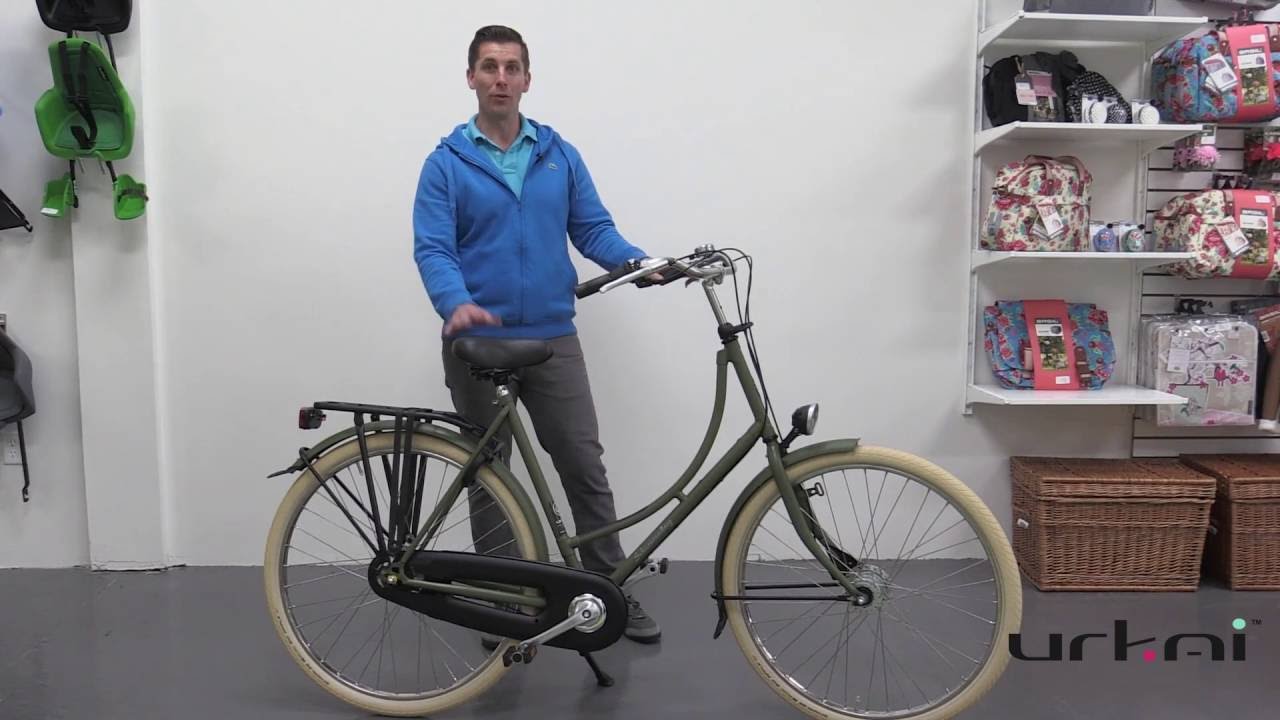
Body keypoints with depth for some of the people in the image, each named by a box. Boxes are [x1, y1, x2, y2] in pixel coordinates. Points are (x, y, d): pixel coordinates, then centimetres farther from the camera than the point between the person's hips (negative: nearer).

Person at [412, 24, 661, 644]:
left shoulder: (560, 155, 8)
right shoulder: (446, 163, 0)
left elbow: (593, 228, 6)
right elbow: (433, 249, -9)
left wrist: (638, 261, -14)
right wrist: (457, 304, -29)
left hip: (553, 340, 2)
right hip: (478, 344, -1)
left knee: (585, 468, 4)